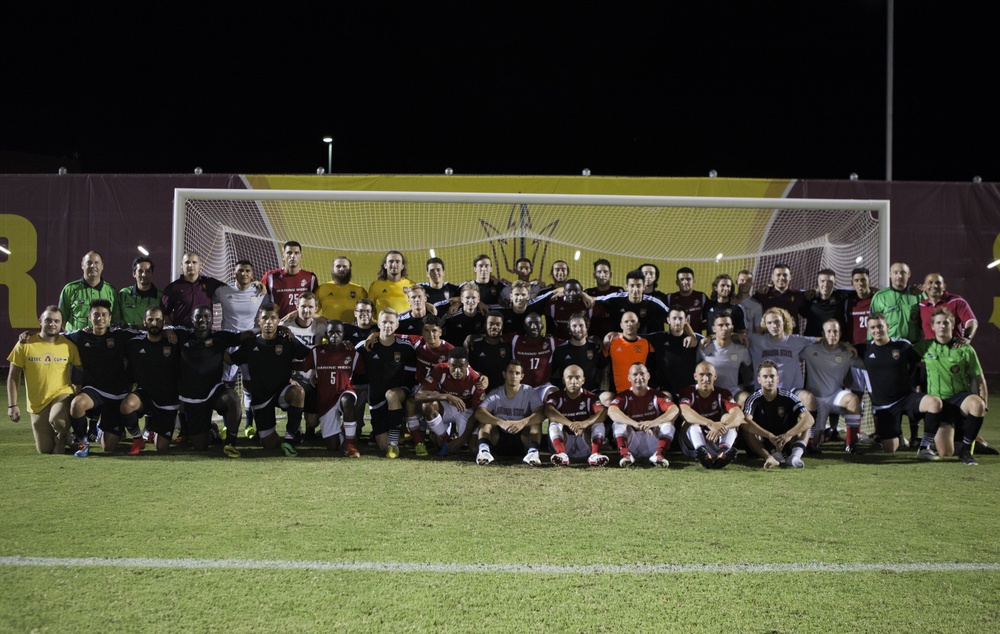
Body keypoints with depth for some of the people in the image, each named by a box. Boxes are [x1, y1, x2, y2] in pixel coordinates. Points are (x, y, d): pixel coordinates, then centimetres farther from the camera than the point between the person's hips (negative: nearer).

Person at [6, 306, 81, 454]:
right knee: (45, 450, 4)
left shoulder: (69, 345, -5)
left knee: (57, 419, -36)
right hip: (37, 403, 2)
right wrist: (12, 405, -6)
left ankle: (62, 440, -1)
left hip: (62, 395, -1)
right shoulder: (25, 345, -6)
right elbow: (13, 377, -1)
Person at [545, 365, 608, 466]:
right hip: (564, 443, -1)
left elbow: (603, 412, -20)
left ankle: (595, 453, -40)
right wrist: (570, 424, -41)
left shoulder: (590, 397, 2)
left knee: (598, 422, -17)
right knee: (555, 423, -22)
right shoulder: (556, 396, -1)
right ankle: (561, 453, -48)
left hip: (585, 446, 1)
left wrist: (584, 424, -39)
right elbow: (549, 412, -24)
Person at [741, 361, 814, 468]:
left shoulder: (787, 397, -7)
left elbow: (809, 419, -20)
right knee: (747, 430, -27)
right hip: (763, 445, -1)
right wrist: (770, 435, -41)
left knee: (804, 424, -20)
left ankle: (795, 455, -44)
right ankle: (769, 457, -49)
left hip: (787, 444, 1)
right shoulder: (754, 399, -9)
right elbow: (745, 422, -29)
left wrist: (788, 435, -36)